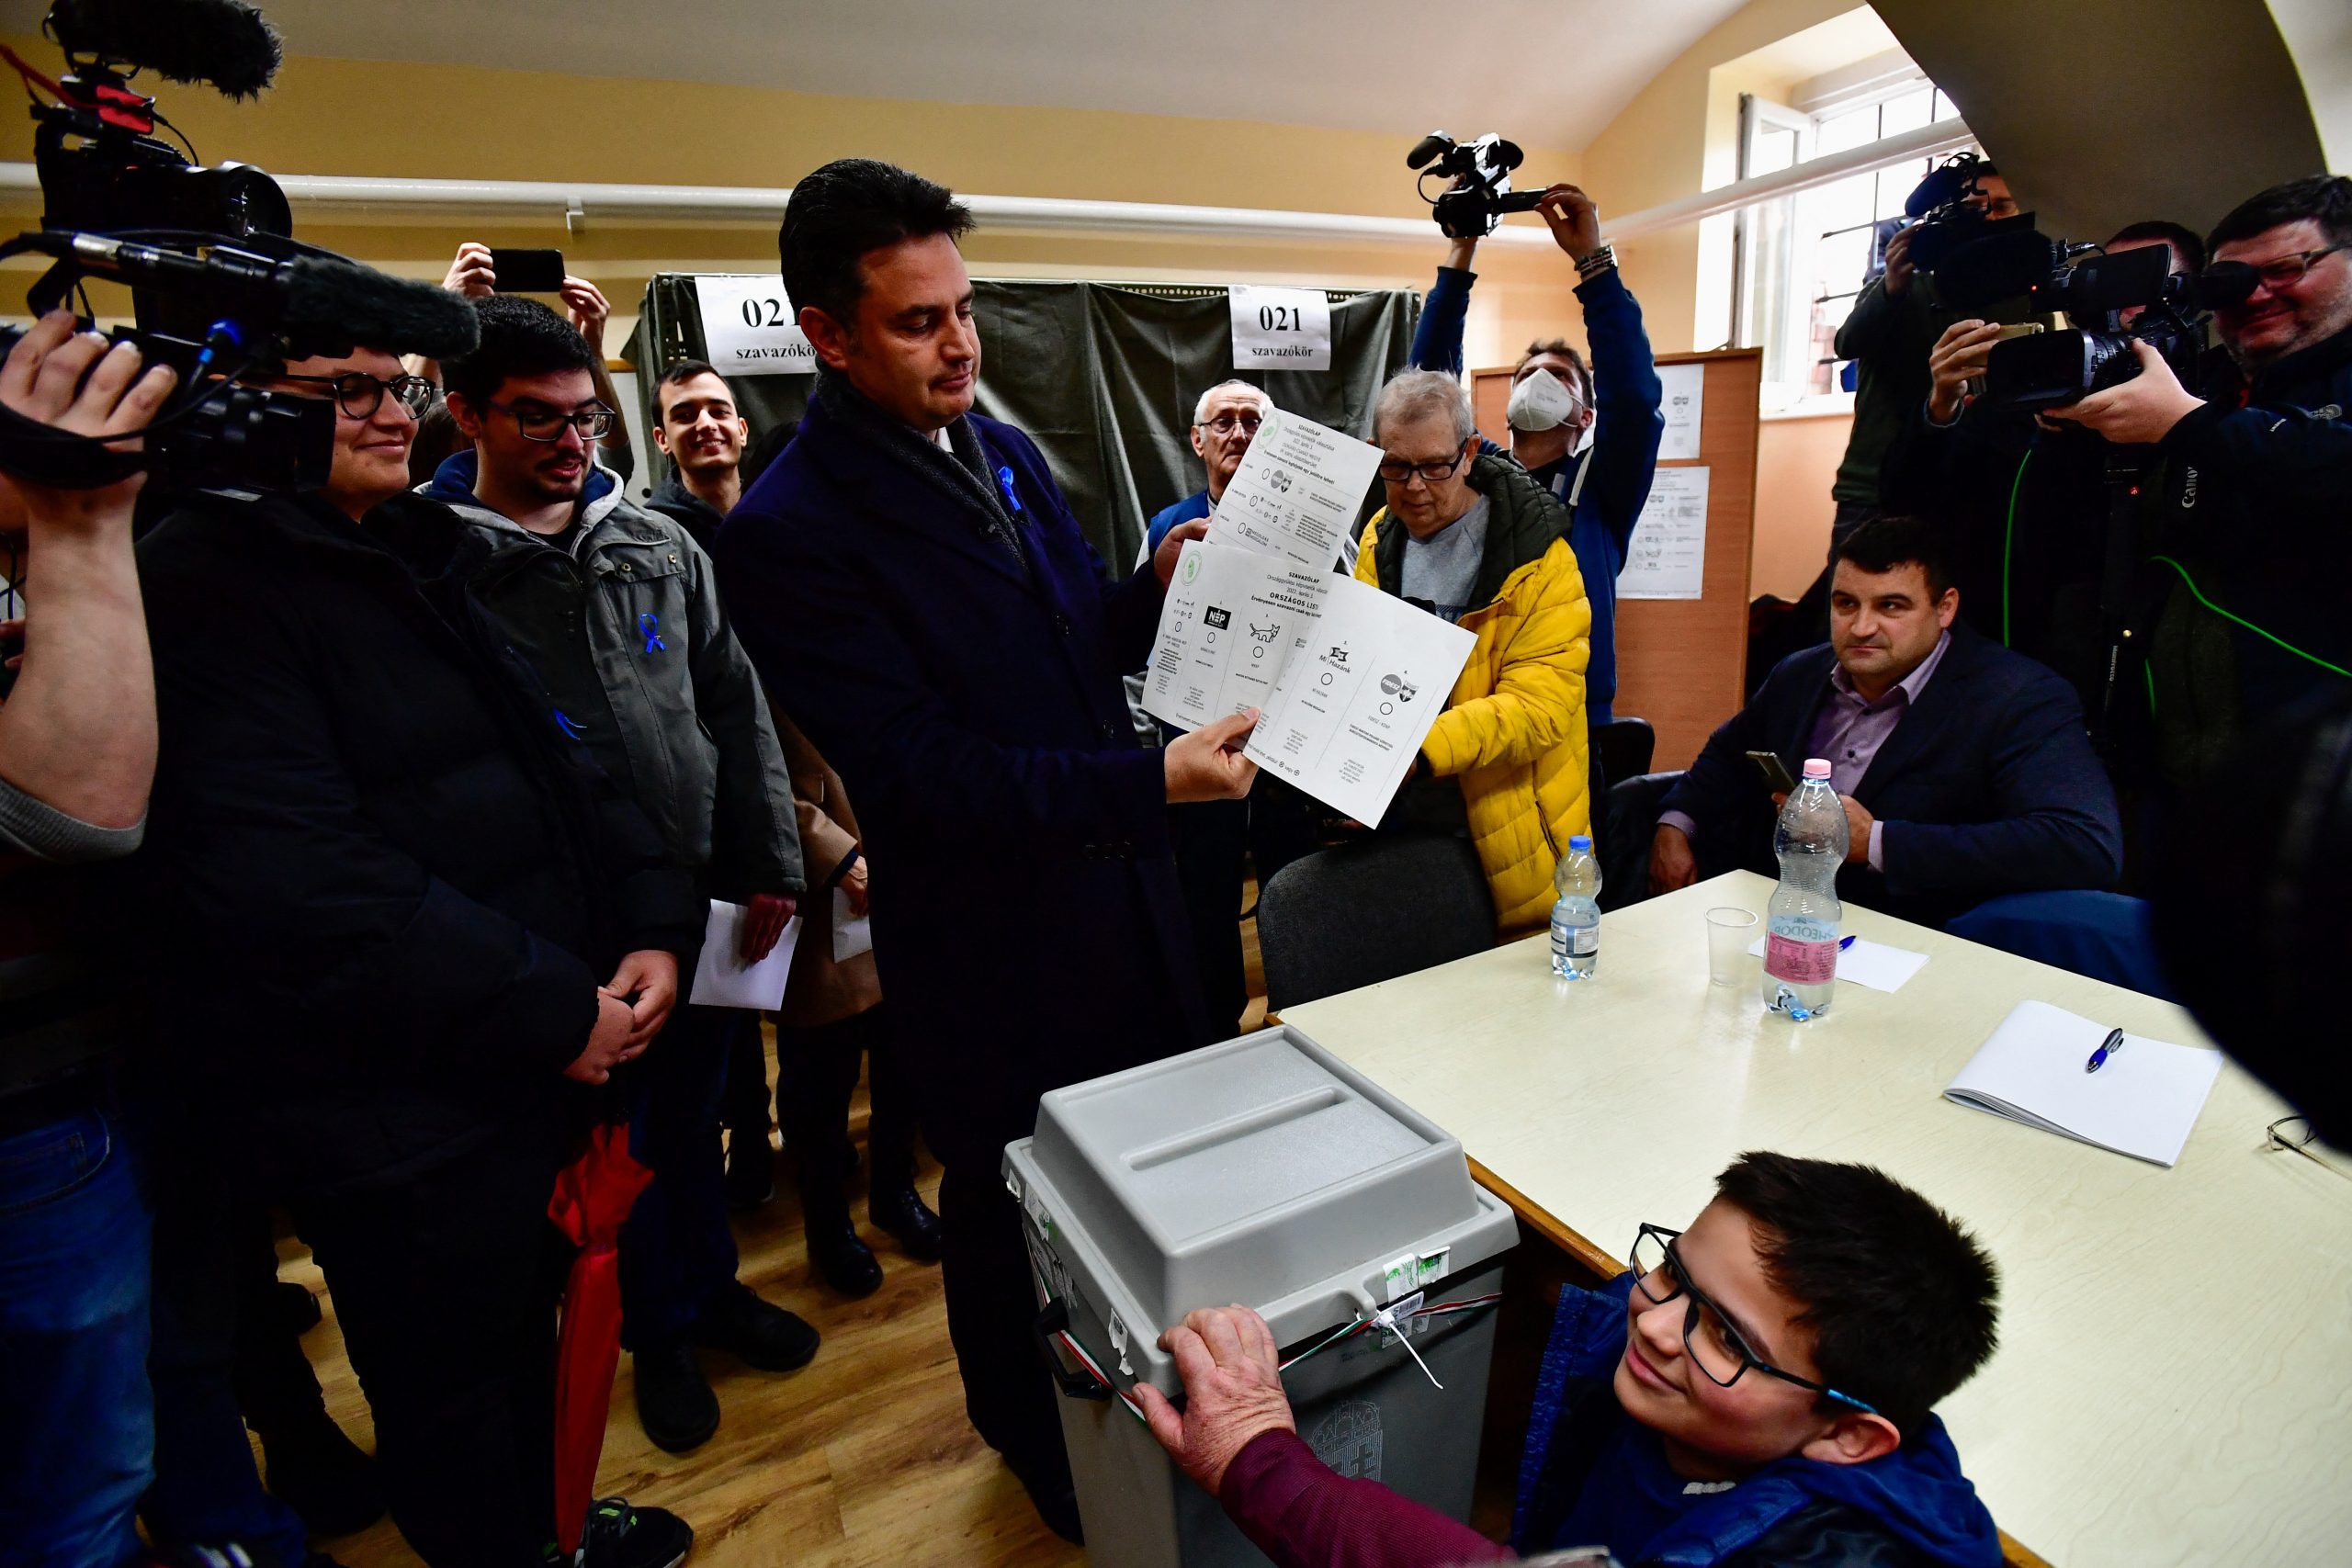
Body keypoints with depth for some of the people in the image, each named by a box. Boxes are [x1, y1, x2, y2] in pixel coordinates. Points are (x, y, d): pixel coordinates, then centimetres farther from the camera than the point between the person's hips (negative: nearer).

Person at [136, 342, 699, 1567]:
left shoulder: (410, 559, 11)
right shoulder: (207, 586, -15)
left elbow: (550, 758, 8)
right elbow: (304, 882, -25)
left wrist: (654, 922, -5)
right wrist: (554, 1008, -20)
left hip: (531, 1054, 8)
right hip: (397, 1112, -8)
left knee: (525, 1328, 27)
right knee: (450, 1394, 16)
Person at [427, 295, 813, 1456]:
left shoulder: (660, 547, 5)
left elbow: (735, 707, 5)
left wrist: (769, 866, 0)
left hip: (703, 895, 3)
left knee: (695, 1110, 20)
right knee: (618, 1140, 15)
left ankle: (711, 1286, 44)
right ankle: (659, 1331, 39)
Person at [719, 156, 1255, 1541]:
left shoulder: (1004, 452, 6)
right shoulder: (789, 533, -17)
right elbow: (921, 771, -23)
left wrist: (1156, 587, -6)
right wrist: (1150, 780, -28)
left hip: (1131, 890, 7)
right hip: (996, 949, -7)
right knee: (1020, 1211, 17)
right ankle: (1045, 1452, 50)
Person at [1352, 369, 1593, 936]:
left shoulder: (1539, 555, -13)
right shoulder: (1380, 539, 5)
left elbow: (1536, 706, -22)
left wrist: (1422, 747, -36)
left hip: (1505, 835, -4)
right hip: (1392, 814, 5)